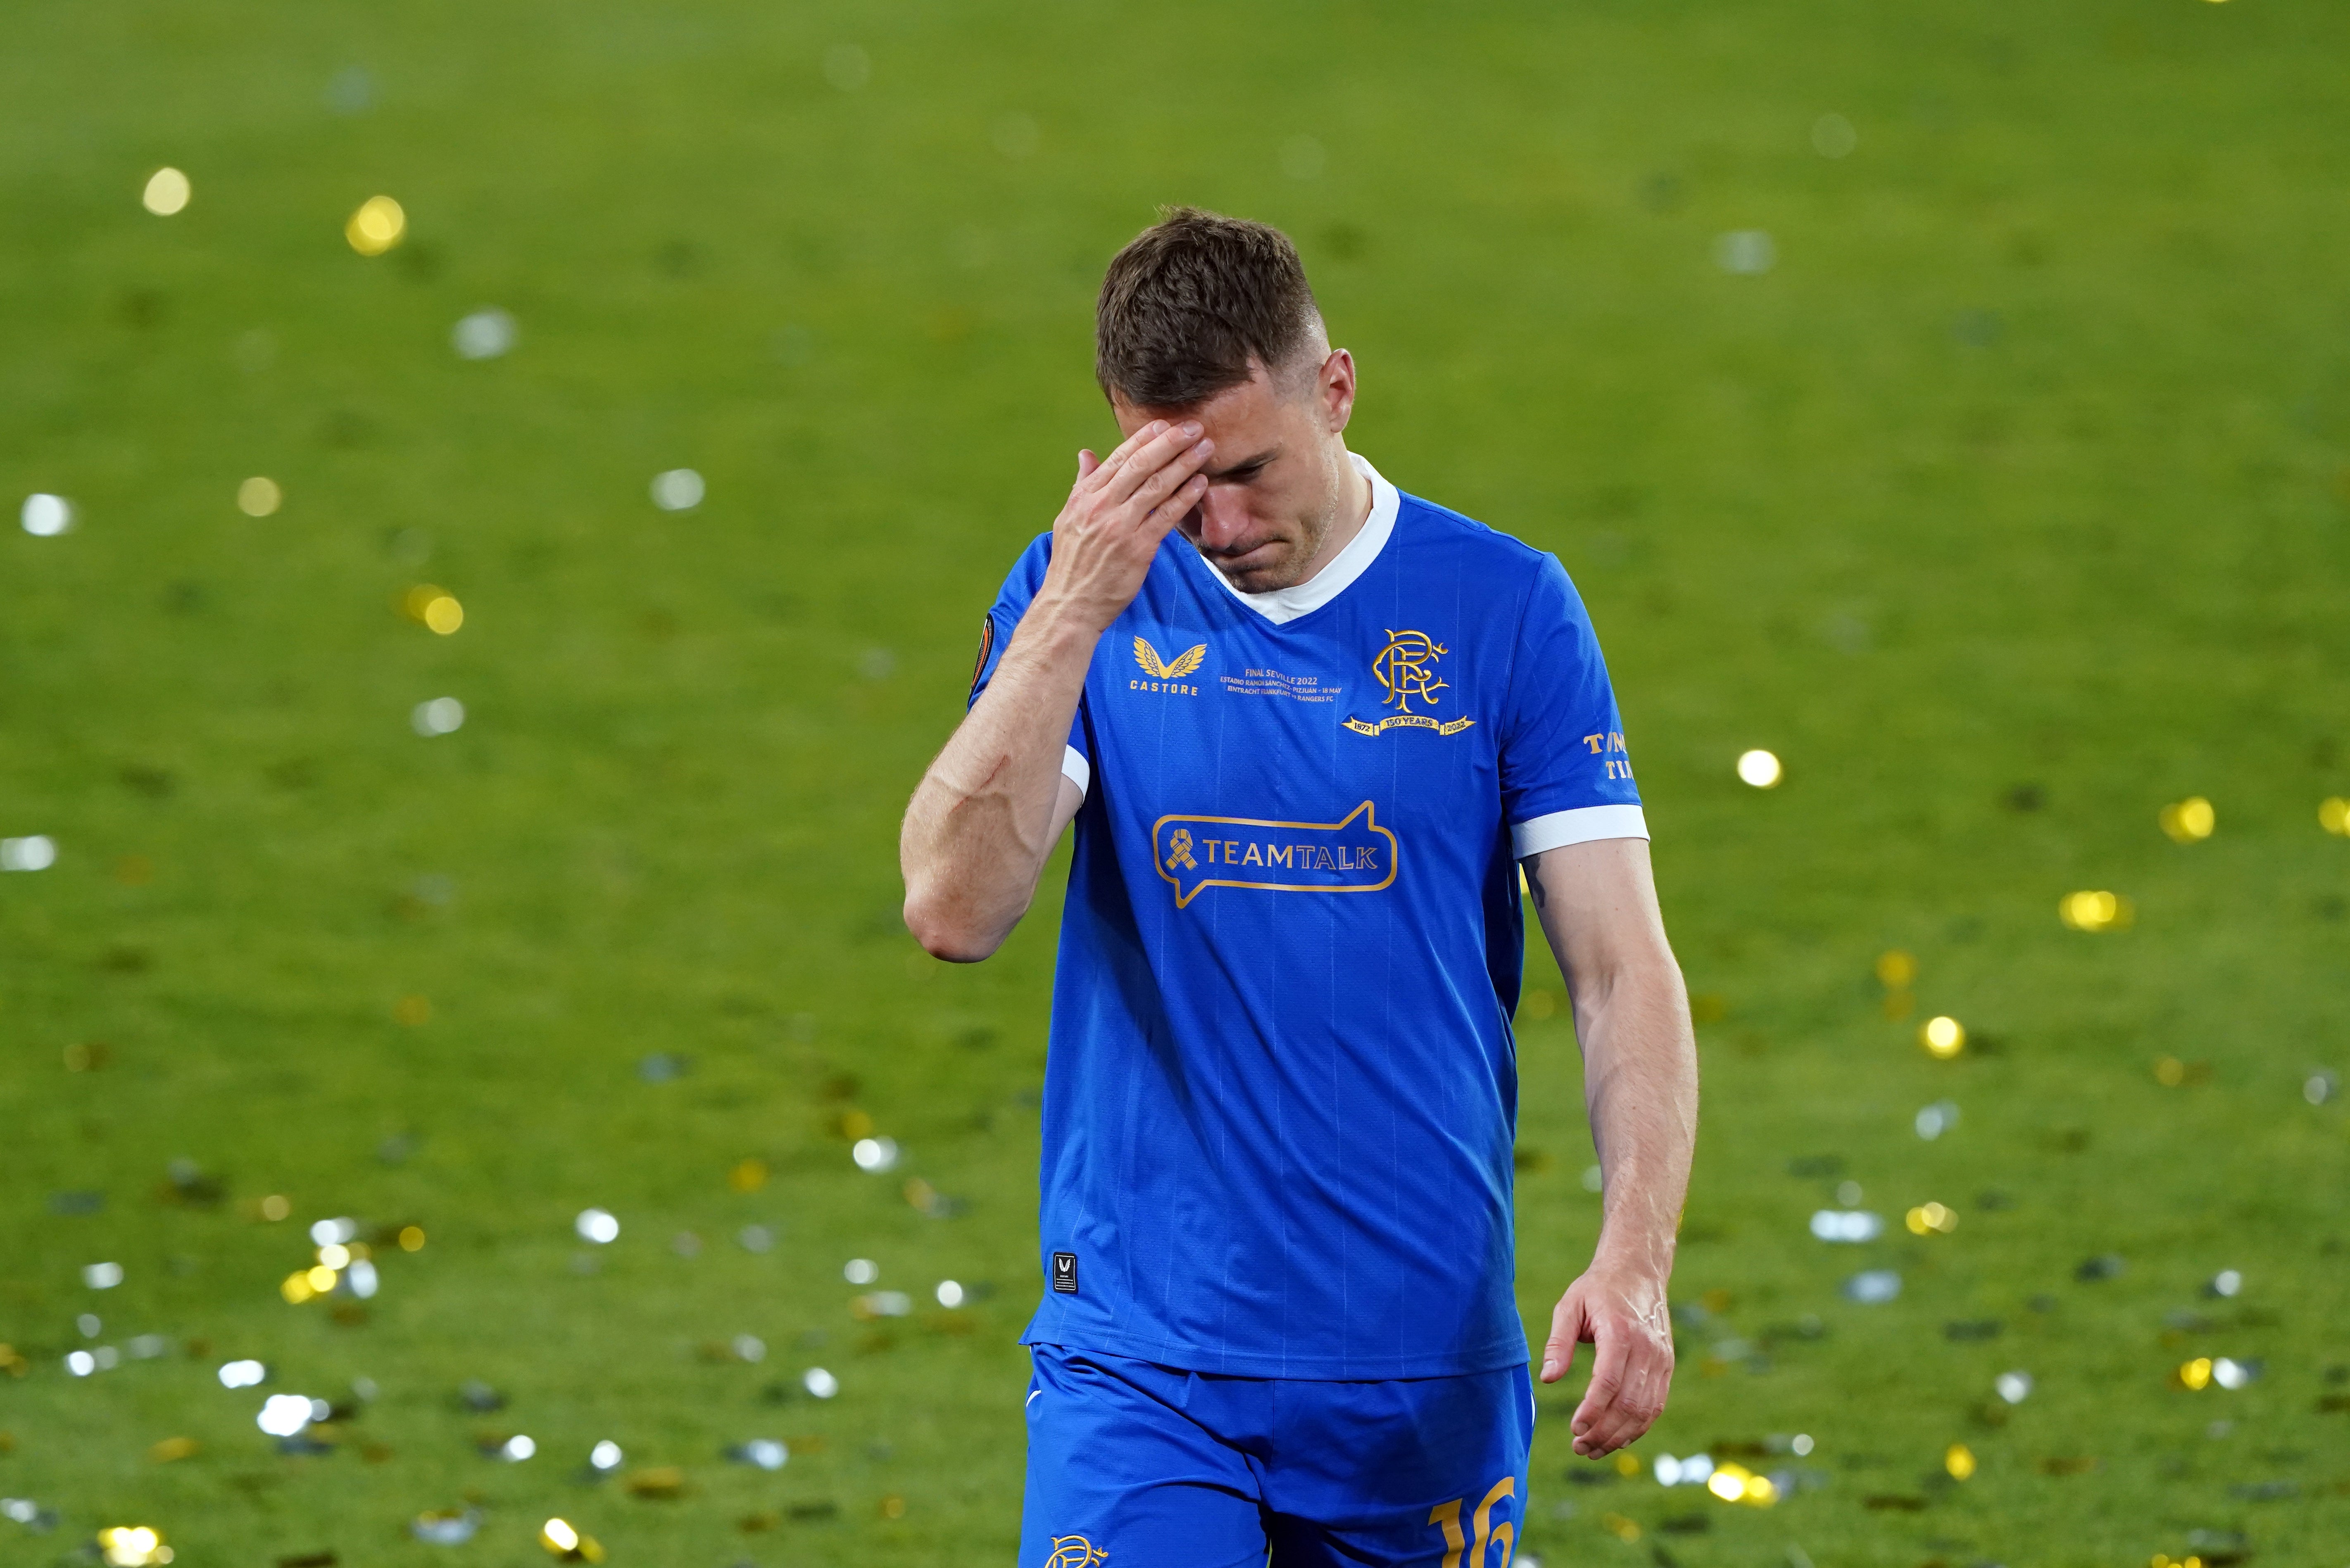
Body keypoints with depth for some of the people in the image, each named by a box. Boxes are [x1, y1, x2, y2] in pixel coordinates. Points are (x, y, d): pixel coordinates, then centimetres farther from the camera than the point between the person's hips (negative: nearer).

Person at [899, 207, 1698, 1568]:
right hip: (1140, 1365, -1)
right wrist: (1074, 613, -19)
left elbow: (1622, 968, -1)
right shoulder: (1079, 597, 2)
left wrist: (1635, 1259, -16)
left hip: (1432, 1365, 1)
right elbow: (956, 910, -11)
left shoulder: (1505, 609, 1)